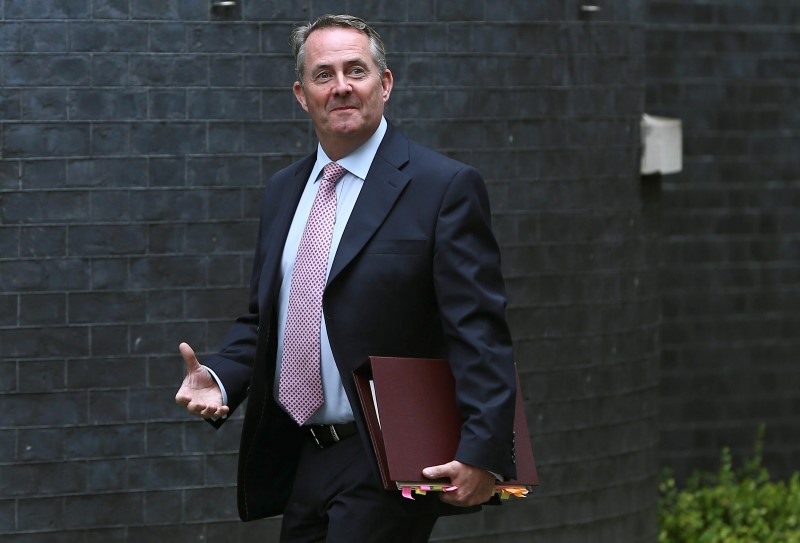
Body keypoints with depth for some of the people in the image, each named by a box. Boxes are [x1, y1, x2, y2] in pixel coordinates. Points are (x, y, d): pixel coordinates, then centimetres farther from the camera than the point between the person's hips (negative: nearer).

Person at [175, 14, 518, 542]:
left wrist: (483, 454, -22)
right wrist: (219, 378, 0)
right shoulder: (284, 192, 14)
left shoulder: (446, 187, -8)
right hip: (300, 462, 7)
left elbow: (479, 335, -13)